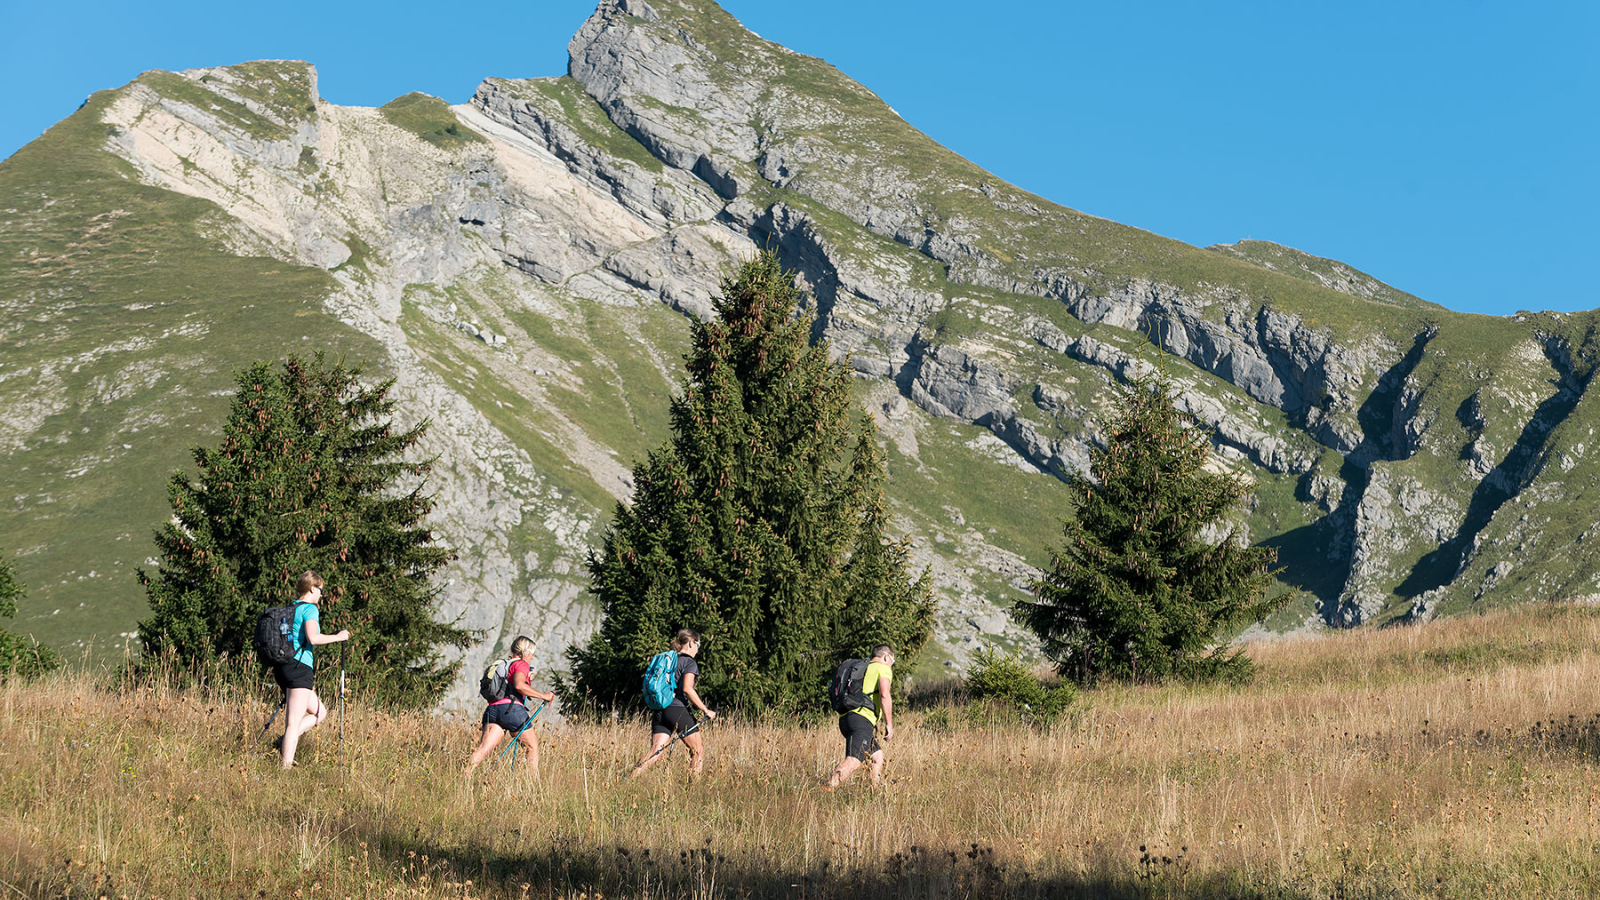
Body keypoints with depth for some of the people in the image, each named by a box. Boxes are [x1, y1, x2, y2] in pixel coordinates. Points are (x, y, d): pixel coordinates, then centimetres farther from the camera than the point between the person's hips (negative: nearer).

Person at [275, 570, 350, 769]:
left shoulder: (291, 609, 18)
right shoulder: (309, 608, -7)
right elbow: (313, 638, -21)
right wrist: (337, 637, -9)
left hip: (283, 667, 9)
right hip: (299, 666, -9)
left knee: (319, 711, 16)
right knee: (294, 722, -10)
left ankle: (286, 741, 1)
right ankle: (286, 767, -14)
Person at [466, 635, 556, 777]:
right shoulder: (521, 664, 4)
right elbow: (519, 685, -16)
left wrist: (527, 679, 33)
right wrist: (543, 695, -10)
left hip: (493, 709, 7)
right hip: (512, 709, -7)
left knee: (484, 748, -11)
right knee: (533, 747, 9)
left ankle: (465, 775, -31)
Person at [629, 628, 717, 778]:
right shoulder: (689, 662, -3)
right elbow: (687, 689, -17)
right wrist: (706, 710, -14)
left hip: (660, 712, 7)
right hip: (678, 710, -7)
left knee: (655, 753, -4)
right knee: (698, 751, 9)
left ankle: (630, 778, -22)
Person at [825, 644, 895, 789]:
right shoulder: (883, 668, 7)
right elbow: (884, 694, -10)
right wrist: (889, 724, -8)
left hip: (845, 717, 9)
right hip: (862, 719, -9)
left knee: (877, 756, 21)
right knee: (853, 761, -21)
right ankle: (827, 790, -38)